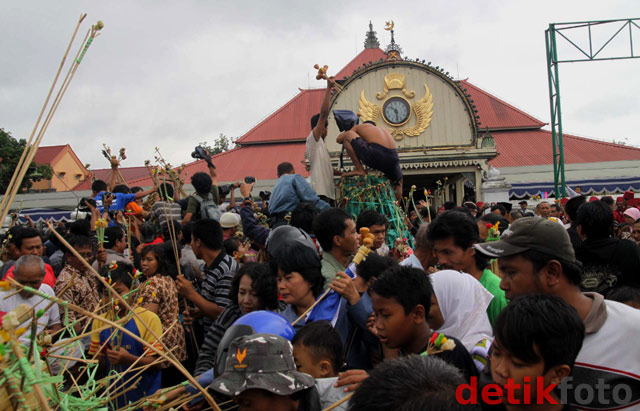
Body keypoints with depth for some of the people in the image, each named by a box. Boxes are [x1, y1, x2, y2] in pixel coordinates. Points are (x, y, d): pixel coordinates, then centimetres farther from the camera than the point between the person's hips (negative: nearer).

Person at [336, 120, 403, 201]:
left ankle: (359, 169, 2)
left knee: (347, 134, 12)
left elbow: (339, 139, 27)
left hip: (376, 156, -5)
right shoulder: (383, 129, 37)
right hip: (392, 160, 5)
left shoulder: (359, 127, 25)